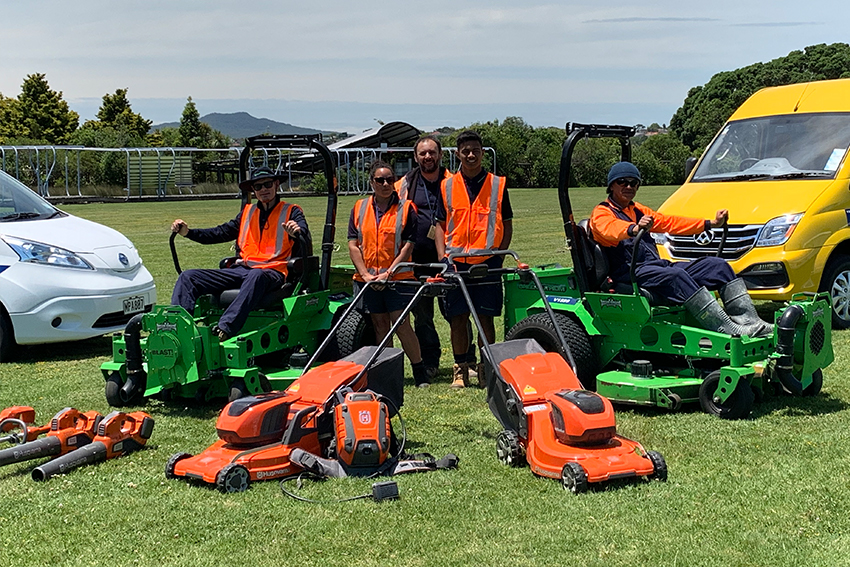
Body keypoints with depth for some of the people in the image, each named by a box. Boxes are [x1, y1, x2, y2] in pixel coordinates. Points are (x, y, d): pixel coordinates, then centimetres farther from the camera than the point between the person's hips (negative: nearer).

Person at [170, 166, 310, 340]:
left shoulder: (291, 212, 8)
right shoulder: (247, 212, 24)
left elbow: (305, 239, -9)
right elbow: (221, 233, 21)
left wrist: (297, 232, -35)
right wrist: (188, 232, 8)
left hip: (273, 272, -6)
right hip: (241, 269, 6)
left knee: (256, 276, -43)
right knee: (188, 277, -9)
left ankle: (224, 330, -58)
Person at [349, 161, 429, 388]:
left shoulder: (406, 208, -1)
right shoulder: (359, 209, 9)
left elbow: (408, 246, -6)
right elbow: (353, 244, 5)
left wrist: (388, 273, -14)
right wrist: (365, 274, -7)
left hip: (397, 278, -4)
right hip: (369, 279, 4)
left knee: (401, 325, -8)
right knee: (380, 326, 10)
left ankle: (420, 371, 3)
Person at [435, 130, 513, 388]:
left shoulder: (498, 185, 6)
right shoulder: (447, 186, 8)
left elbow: (507, 224, 9)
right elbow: (440, 224, 10)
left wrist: (500, 255, -3)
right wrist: (443, 258, -3)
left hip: (487, 262, -1)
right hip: (456, 263, 1)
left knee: (486, 317, 2)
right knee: (457, 317, 3)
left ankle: (486, 369, 12)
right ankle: (460, 369, 14)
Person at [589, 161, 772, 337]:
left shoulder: (638, 210, 28)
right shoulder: (601, 213, 2)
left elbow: (668, 222, 32)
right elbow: (610, 229, -21)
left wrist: (710, 224, 26)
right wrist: (634, 229, -44)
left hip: (657, 265, 9)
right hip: (629, 273, -9)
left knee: (717, 265, -4)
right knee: (676, 275, -36)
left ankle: (748, 320, -16)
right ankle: (728, 329, -42)